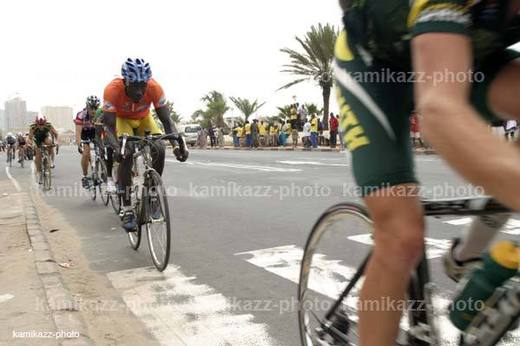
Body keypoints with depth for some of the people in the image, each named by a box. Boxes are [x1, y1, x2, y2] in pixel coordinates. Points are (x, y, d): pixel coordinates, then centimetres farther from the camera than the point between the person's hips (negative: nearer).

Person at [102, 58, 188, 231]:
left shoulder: (155, 88, -33)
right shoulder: (113, 89, -36)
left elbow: (167, 120, -29)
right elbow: (109, 126, -34)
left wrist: (177, 143, -46)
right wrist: (117, 148, -53)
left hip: (144, 119, 2)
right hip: (121, 119, -2)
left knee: (159, 150, -22)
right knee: (126, 155, -25)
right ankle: (127, 210, -18)